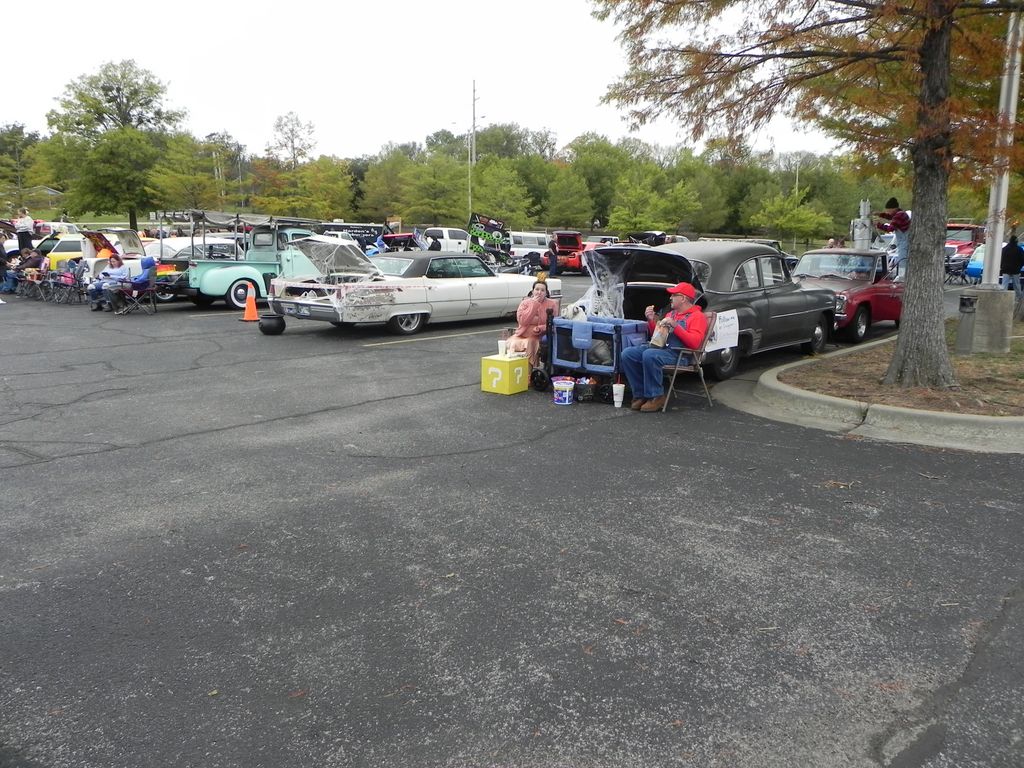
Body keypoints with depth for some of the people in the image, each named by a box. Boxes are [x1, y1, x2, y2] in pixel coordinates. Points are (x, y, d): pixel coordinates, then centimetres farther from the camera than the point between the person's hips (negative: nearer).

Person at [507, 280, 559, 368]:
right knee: (512, 343, -23)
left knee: (530, 343, -31)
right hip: (522, 335, 2)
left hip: (539, 337, -2)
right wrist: (533, 305, -8)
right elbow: (522, 321, -8)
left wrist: (540, 329, -22)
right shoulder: (524, 303, 8)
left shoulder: (552, 304, 3)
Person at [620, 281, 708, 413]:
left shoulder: (697, 316, 1)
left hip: (677, 352, -8)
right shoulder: (671, 313, 27)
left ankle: (656, 397, -23)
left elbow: (694, 343, -14)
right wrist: (651, 320, 13)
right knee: (627, 354, -13)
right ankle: (640, 394, -9)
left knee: (649, 355, -37)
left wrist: (675, 326, -19)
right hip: (659, 347, 8)